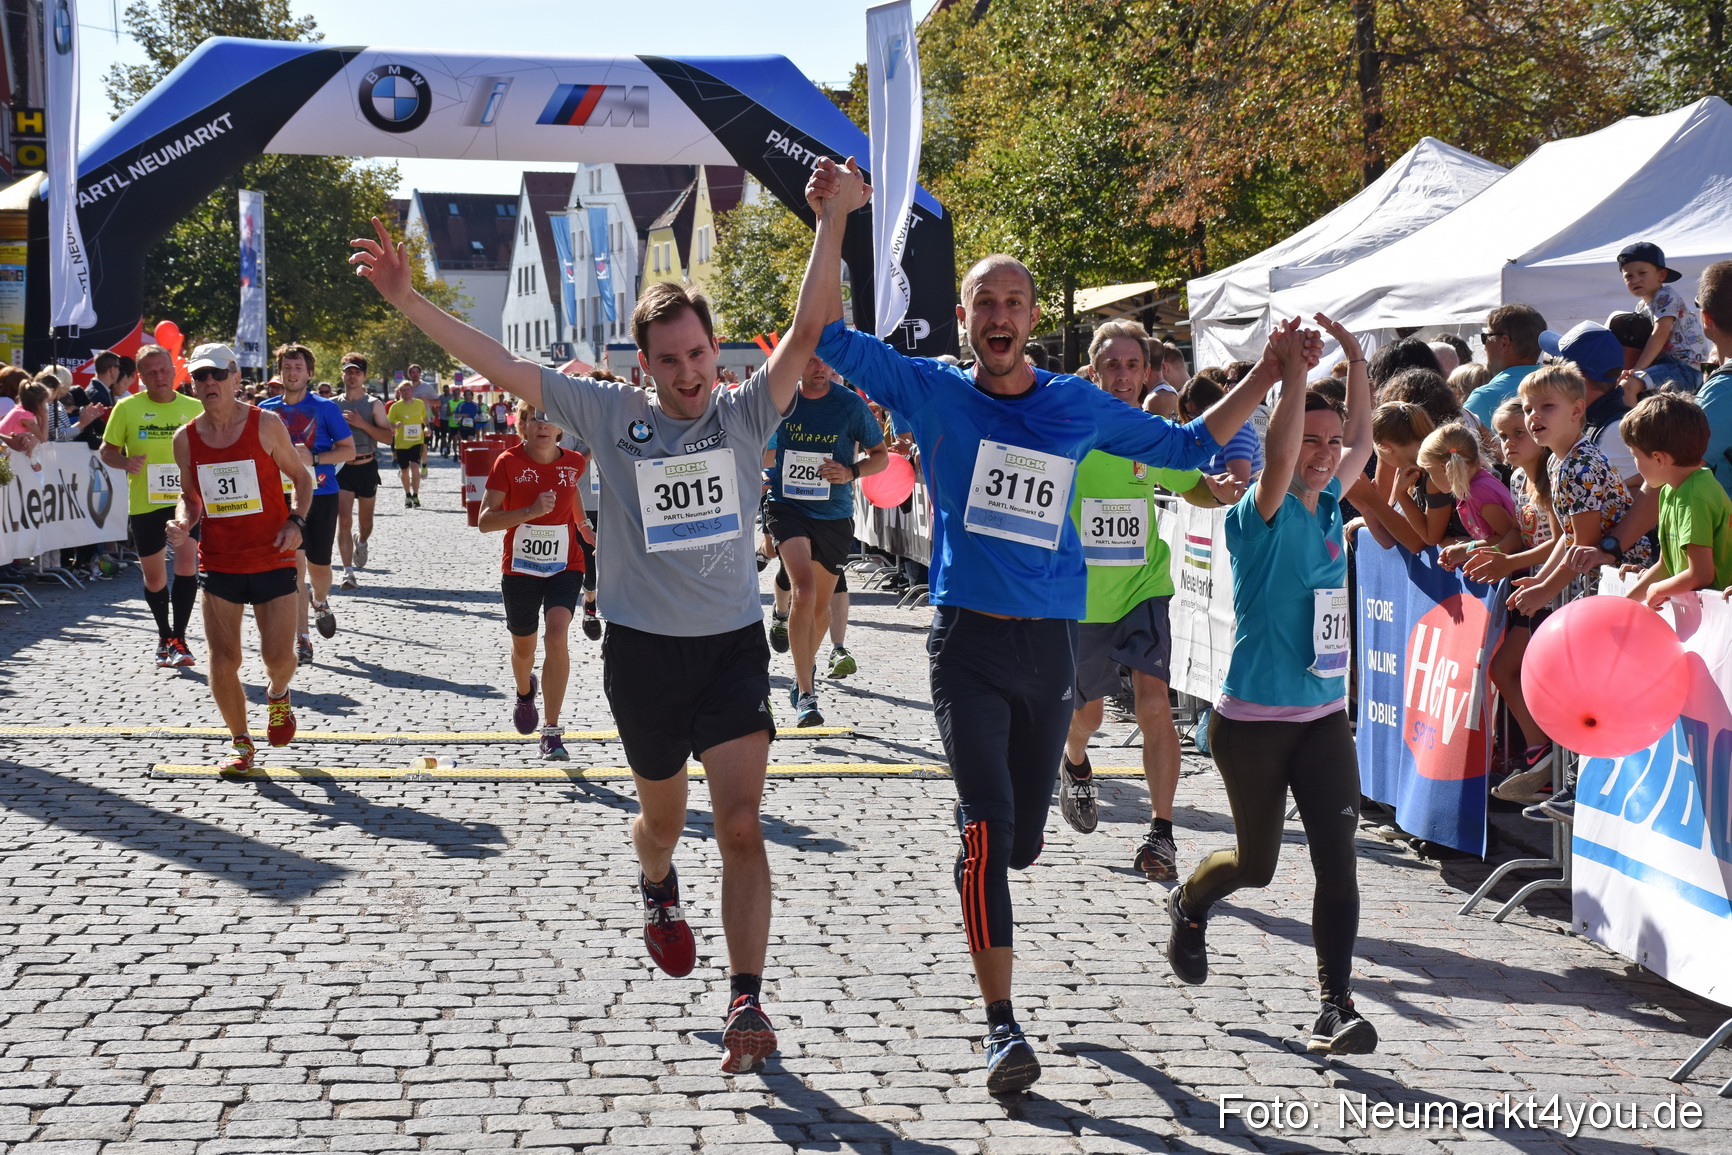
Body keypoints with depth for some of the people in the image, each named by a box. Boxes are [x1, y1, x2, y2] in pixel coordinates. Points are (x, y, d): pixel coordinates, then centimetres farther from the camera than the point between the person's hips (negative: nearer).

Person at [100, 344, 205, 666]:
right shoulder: (127, 407, -1)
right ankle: (164, 636, 31)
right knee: (153, 575, 9)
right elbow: (107, 451, 5)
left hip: (185, 499, -1)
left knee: (186, 563, -16)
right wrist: (125, 462, -16)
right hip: (144, 503, 1)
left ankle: (178, 639, -8)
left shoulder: (194, 408, 3)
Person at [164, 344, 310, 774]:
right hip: (218, 563, 2)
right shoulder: (186, 438, 1)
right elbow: (190, 496, 13)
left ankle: (277, 695, 30)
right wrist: (183, 522, -8)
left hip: (273, 559, -2)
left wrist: (296, 520, -11)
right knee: (223, 662, 0)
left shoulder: (266, 424, -7)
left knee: (278, 656, -7)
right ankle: (240, 741, 20)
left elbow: (301, 476, 4)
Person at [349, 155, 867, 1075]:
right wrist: (405, 299, -10)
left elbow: (808, 329, -15)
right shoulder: (610, 416, -3)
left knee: (741, 823, -11)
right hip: (642, 648, 1)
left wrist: (834, 220, -25)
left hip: (733, 644, -1)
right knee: (662, 817, 18)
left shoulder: (744, 414, -3)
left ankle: (746, 1003, -10)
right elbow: (498, 365, -5)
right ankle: (658, 893, 54)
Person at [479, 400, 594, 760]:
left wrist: (583, 525, 22)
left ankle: (552, 732, -17)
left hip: (565, 565, 0)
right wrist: (531, 511, -28)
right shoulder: (508, 463, -11)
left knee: (557, 636, -21)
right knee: (523, 646, 16)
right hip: (519, 568, 0)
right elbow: (485, 521, -17)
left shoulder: (573, 462, -2)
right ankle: (525, 693, 54)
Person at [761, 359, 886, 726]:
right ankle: (805, 694, -23)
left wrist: (851, 472, -15)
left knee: (821, 604, 16)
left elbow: (881, 455, 3)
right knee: (804, 590, -24)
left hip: (835, 515, 2)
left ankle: (806, 668, 46)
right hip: (787, 507, -2)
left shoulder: (850, 404, -6)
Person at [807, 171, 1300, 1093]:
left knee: (1021, 841, 11)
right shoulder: (934, 393, 2)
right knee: (987, 828, -15)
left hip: (1051, 643, 3)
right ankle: (1001, 1026, -10)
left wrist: (1268, 377, 14)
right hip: (969, 640, -3)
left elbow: (1185, 446, 19)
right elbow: (832, 337, -3)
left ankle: (970, 881, 49)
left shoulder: (1078, 406, 8)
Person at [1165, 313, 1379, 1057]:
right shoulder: (1262, 515, -12)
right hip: (1253, 720, -5)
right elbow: (1278, 455, -31)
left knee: (1337, 858, -8)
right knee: (1256, 863, 11)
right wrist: (1294, 372, -29)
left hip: (1324, 717, 5)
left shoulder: (1330, 506, 6)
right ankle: (1188, 905, 44)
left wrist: (1353, 356, 3)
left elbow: (1362, 437, 15)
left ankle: (1336, 1006, -6)